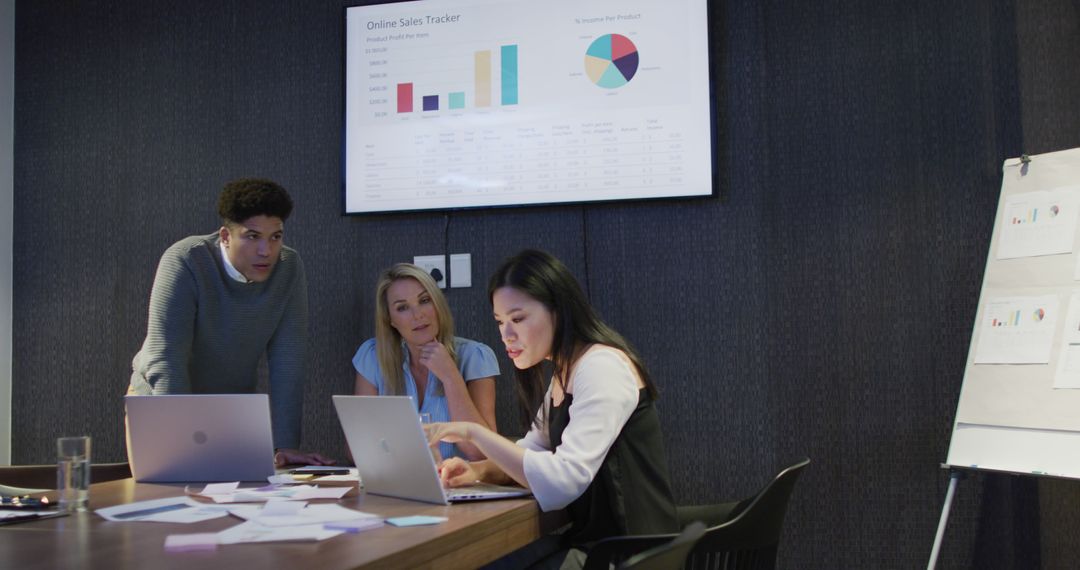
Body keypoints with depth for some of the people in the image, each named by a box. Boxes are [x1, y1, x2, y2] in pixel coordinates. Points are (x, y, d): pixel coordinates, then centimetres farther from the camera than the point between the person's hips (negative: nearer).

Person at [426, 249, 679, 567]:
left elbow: (564, 482, -27)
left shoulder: (602, 367, -17)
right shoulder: (562, 374, 13)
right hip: (590, 542, 8)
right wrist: (480, 470, -3)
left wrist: (474, 432, -21)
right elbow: (532, 455, 17)